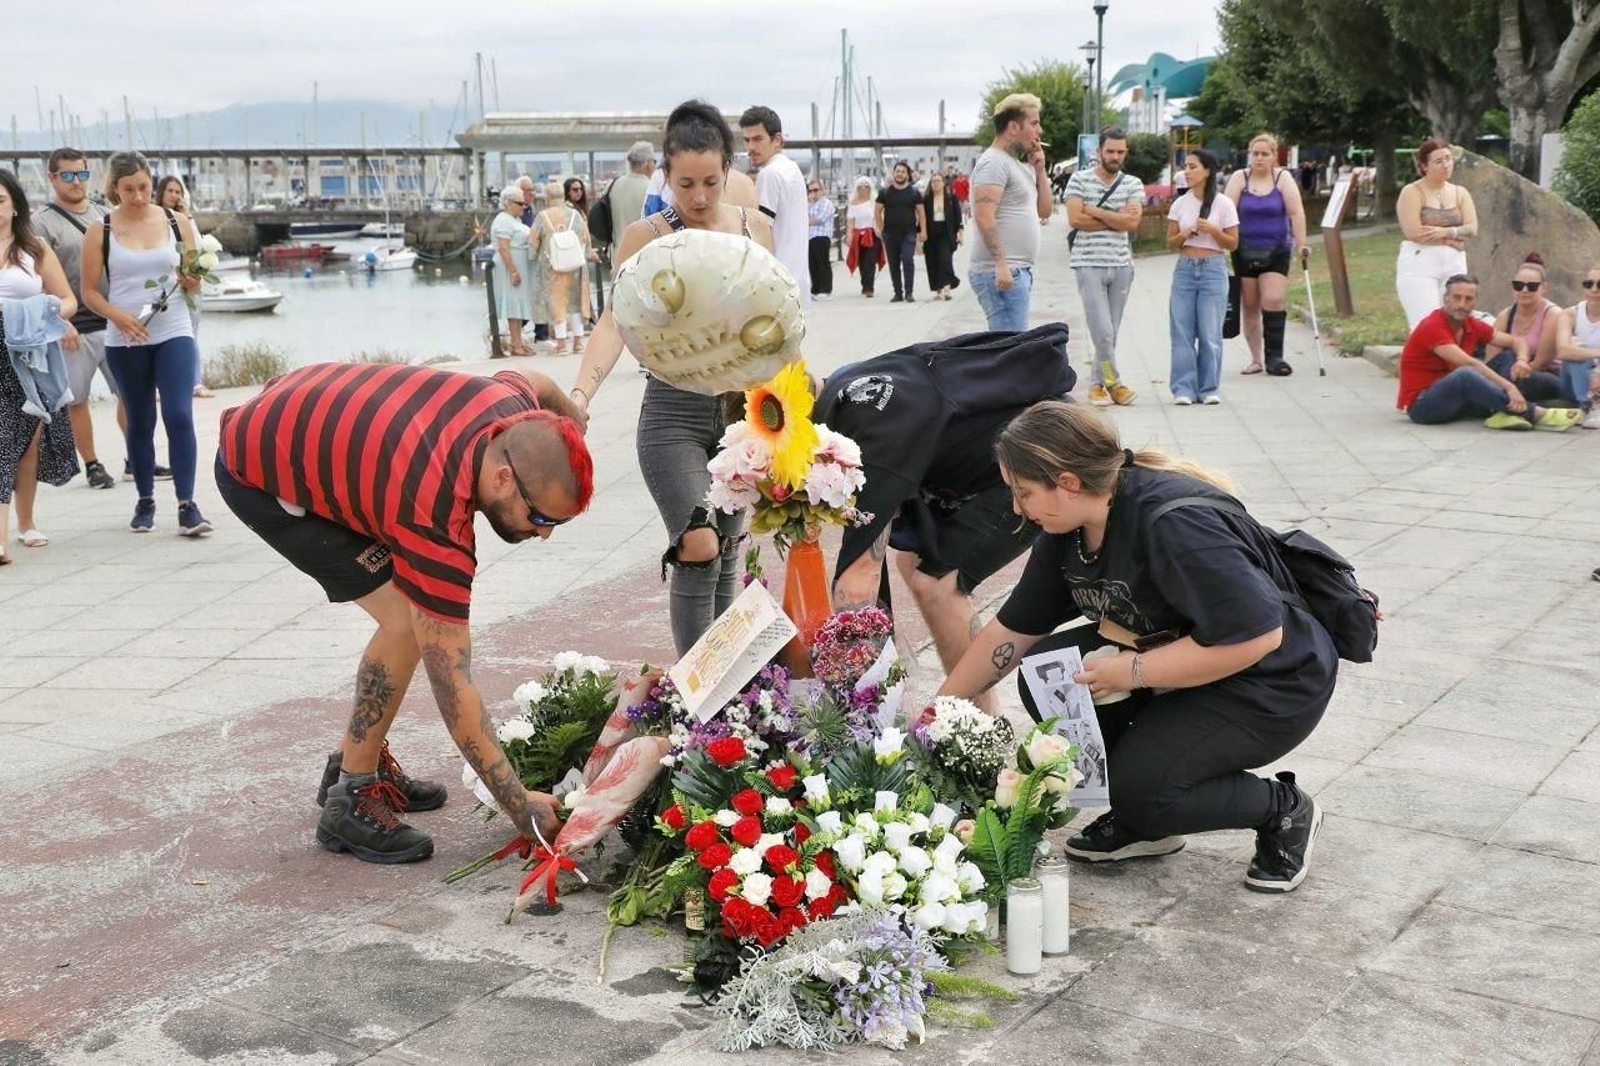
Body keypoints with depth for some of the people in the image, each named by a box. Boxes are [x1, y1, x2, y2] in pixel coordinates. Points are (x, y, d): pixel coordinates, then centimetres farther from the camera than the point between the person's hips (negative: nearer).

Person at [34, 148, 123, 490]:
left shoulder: (102, 215, 13)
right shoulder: (43, 224, -3)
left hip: (114, 321, 4)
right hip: (75, 329, -4)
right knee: (77, 400, 2)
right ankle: (92, 466, 13)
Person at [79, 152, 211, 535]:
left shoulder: (177, 222, 4)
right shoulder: (100, 231, 1)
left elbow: (196, 280, 10)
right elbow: (89, 291, 2)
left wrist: (191, 281, -14)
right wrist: (118, 315, -16)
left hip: (174, 334, 0)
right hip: (125, 341, 0)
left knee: (180, 416, -12)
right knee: (140, 423, 9)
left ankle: (187, 505, -9)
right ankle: (145, 501, 22)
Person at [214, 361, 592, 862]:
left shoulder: (513, 405, -21)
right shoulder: (436, 520, -37)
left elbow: (539, 382, 8)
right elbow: (451, 682, -33)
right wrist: (520, 806, -30)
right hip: (258, 475, -8)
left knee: (419, 615, 5)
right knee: (407, 620, -18)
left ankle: (359, 760, 20)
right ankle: (351, 799, -6)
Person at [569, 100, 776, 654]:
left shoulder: (755, 226, 5)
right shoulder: (646, 236, -6)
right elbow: (616, 319, -14)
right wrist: (581, 392, -28)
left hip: (743, 407, 4)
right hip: (674, 414, -4)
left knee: (728, 550, 10)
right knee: (698, 548, -16)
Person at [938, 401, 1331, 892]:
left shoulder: (1176, 524, -32)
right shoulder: (1068, 530, -4)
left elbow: (1257, 635, -34)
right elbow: (1011, 631, 5)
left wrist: (1133, 671, -29)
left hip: (1274, 683, -8)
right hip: (1171, 655, 9)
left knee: (1141, 788, -23)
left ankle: (1284, 809, 4)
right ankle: (1143, 821, 7)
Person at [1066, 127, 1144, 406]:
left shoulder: (1133, 184, 8)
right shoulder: (1079, 179, 1)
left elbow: (1133, 221, -6)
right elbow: (1075, 219, -10)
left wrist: (1094, 210, -8)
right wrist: (1116, 218, -5)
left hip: (1122, 265, 3)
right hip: (1089, 265, -3)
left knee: (1111, 333, 7)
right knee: (1102, 332, -10)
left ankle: (1096, 383, 18)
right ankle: (1113, 382, 6)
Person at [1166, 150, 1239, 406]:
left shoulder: (1223, 204, -1)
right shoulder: (1180, 204, 7)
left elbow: (1233, 244, 2)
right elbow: (1170, 244, 10)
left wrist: (1213, 230, -14)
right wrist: (1185, 234, -10)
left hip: (1213, 270, -3)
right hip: (1185, 269, 3)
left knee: (1210, 333, -2)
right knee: (1182, 331, -1)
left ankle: (1208, 388, 7)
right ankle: (1184, 388, 4)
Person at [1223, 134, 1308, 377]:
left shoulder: (1283, 178, -1)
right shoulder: (1239, 178, 0)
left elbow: (1296, 212, -5)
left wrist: (1301, 244, -9)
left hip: (1276, 252, -1)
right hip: (1244, 253, 1)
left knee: (1274, 300, -14)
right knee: (1249, 306, 5)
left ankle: (1274, 356, -6)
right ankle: (1256, 359, 14)